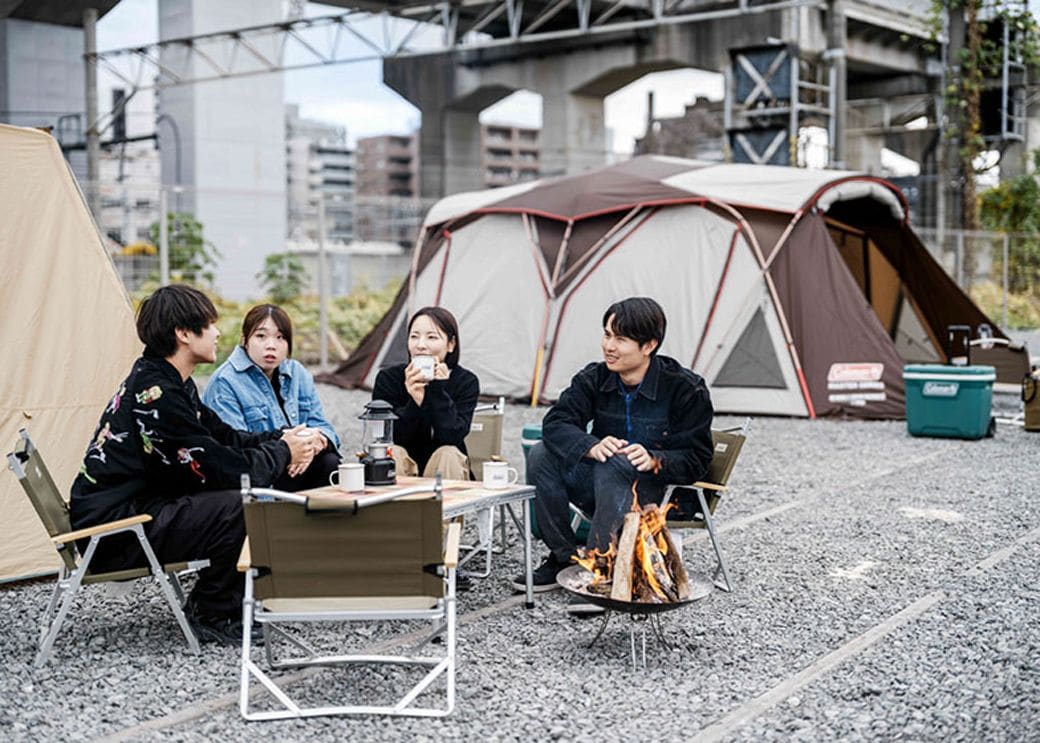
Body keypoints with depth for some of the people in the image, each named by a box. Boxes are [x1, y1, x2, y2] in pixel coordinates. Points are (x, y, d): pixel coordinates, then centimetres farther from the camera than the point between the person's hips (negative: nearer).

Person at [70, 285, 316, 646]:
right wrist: (282, 453, -6)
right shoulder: (156, 394, -22)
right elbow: (222, 470, -22)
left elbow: (222, 436, 18)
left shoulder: (165, 381, 11)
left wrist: (280, 439, 3)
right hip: (112, 533, -11)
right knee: (239, 504, -24)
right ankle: (212, 613, -5)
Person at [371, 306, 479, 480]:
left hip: (444, 470, 0)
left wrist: (439, 391, -30)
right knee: (393, 454, -31)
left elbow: (451, 438, -21)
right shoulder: (388, 378, -10)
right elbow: (387, 438, -17)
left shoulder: (466, 382, -10)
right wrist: (414, 402, -32)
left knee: (448, 455, -31)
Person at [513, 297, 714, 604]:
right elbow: (555, 423, -13)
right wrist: (592, 447, -34)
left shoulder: (686, 389, -14)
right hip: (602, 490, 5)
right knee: (542, 455, -17)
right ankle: (565, 558, -9)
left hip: (658, 493, -5)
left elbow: (695, 460, -13)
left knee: (614, 466, -35)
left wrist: (654, 461, -34)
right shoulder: (594, 379, -2)